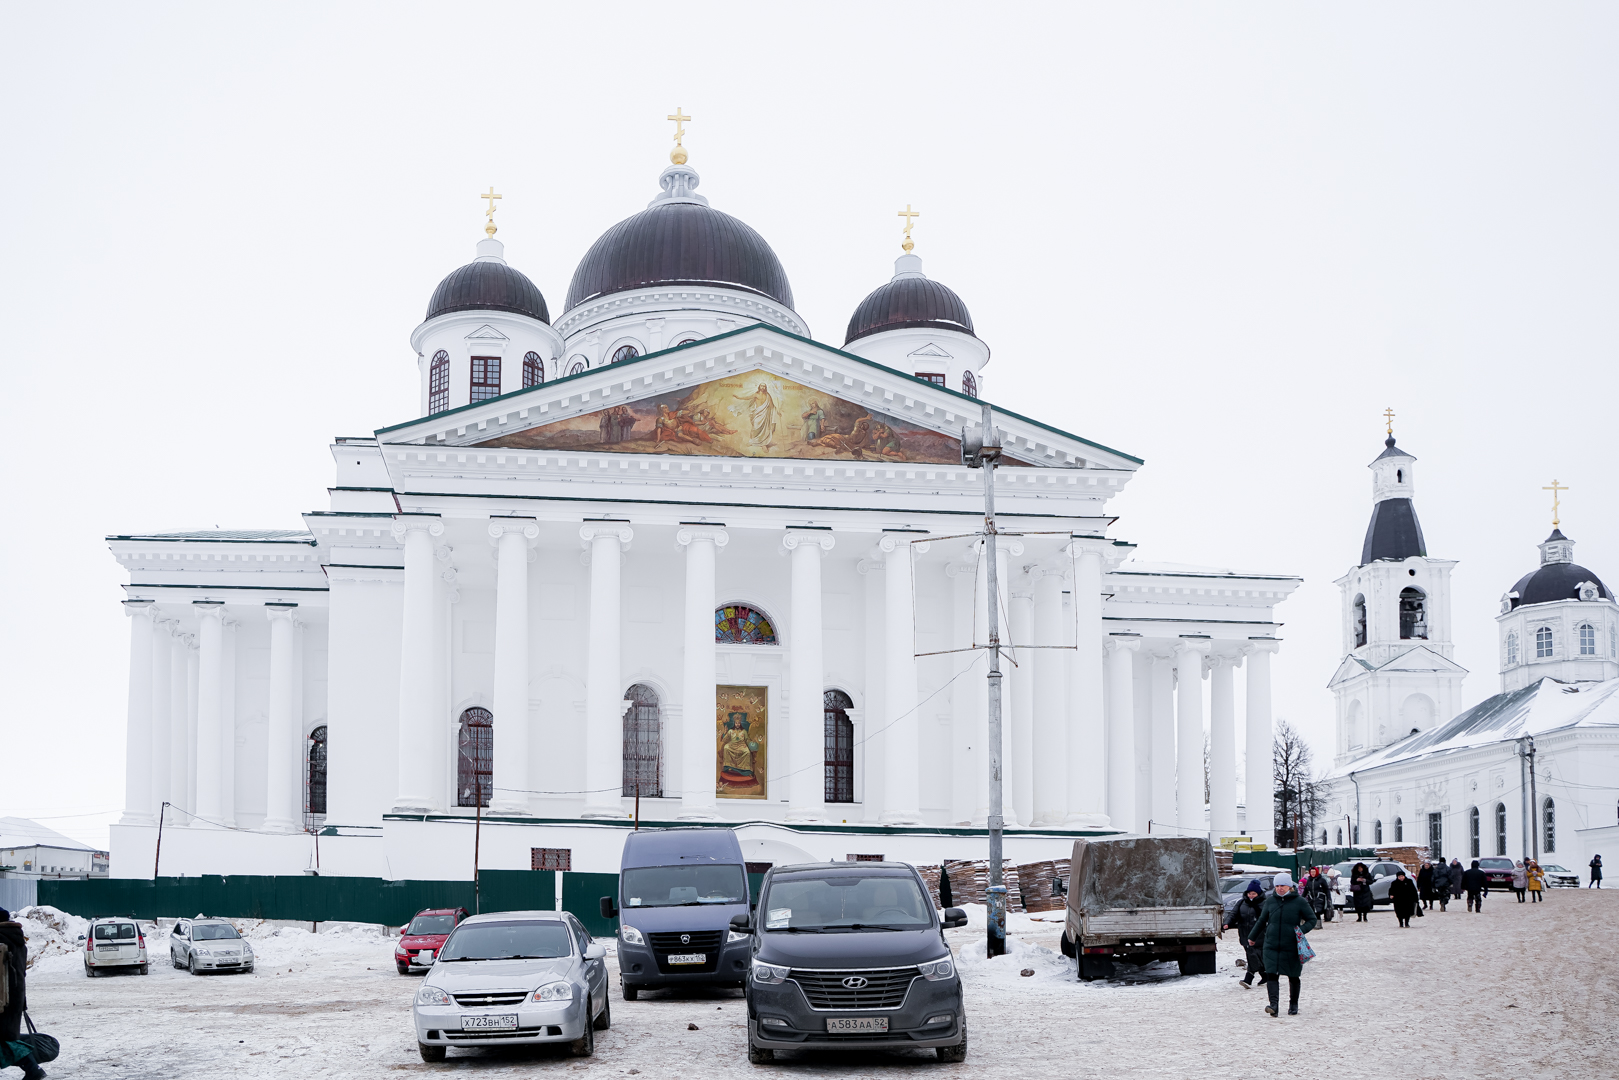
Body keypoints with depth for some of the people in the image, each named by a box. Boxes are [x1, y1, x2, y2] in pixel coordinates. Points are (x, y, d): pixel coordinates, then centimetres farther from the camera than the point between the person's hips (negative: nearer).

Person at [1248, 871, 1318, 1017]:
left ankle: (1293, 1005, 26)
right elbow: (1262, 921, 20)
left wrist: (1302, 930, -14)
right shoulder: (1270, 901, 7)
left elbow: (1312, 919, 4)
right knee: (1271, 975, -13)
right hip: (1271, 946, 2)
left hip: (1292, 947, -2)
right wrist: (1252, 937, 28)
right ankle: (1274, 1004, -20)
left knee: (1293, 977, 10)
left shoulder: (1299, 902, -3)